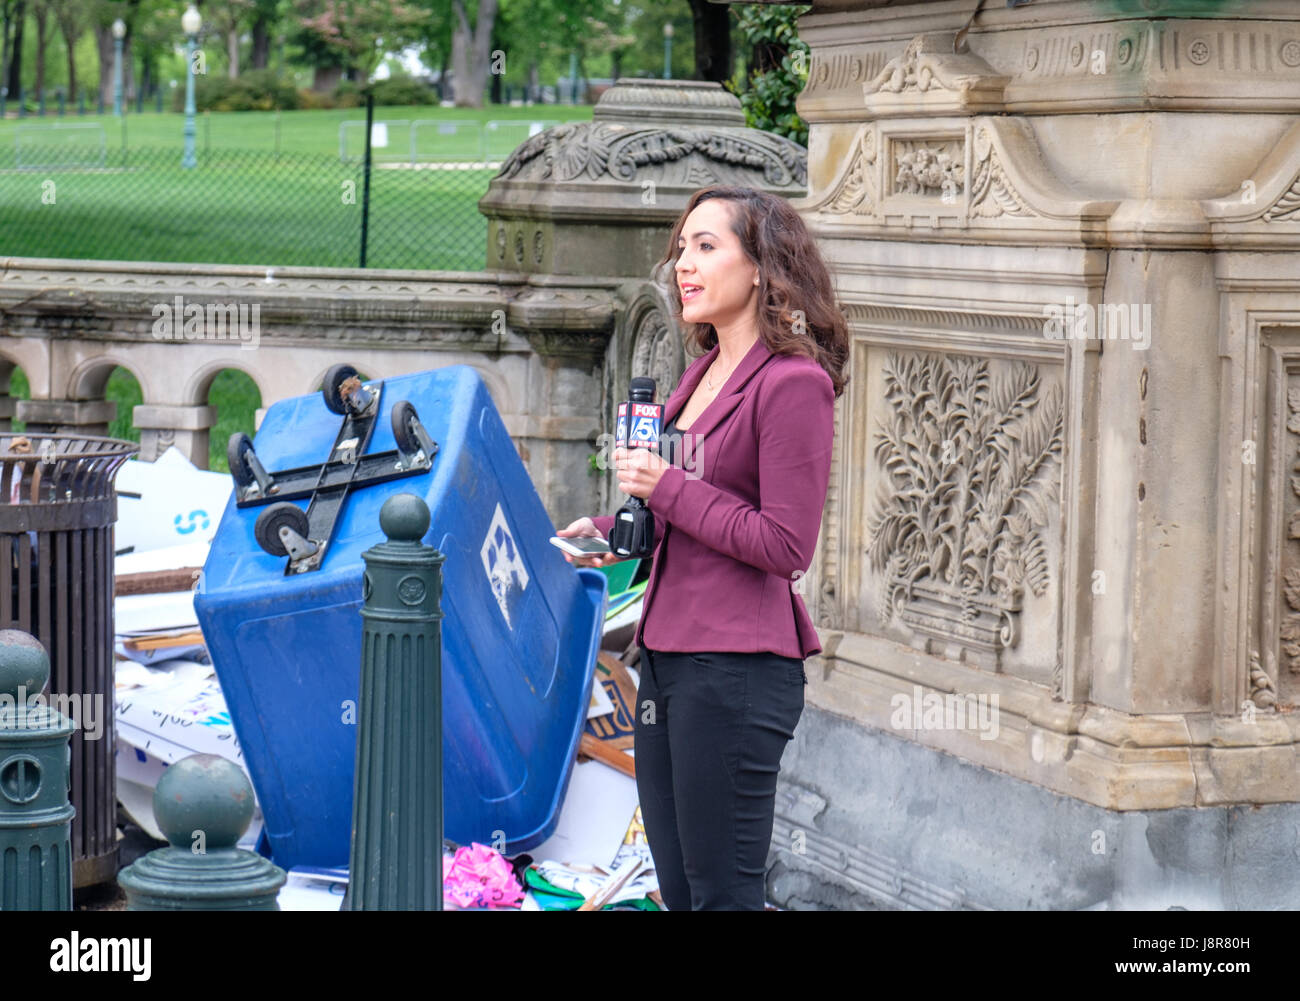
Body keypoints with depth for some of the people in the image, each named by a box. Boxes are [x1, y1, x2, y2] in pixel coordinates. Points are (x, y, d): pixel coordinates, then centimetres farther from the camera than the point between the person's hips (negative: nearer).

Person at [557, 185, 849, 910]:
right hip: (669, 656, 9)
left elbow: (785, 545, -18)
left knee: (723, 891, -3)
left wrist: (667, 489, -14)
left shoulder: (794, 383, -14)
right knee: (679, 887, 14)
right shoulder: (707, 371, 15)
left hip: (738, 666, -9)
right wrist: (616, 531, 11)